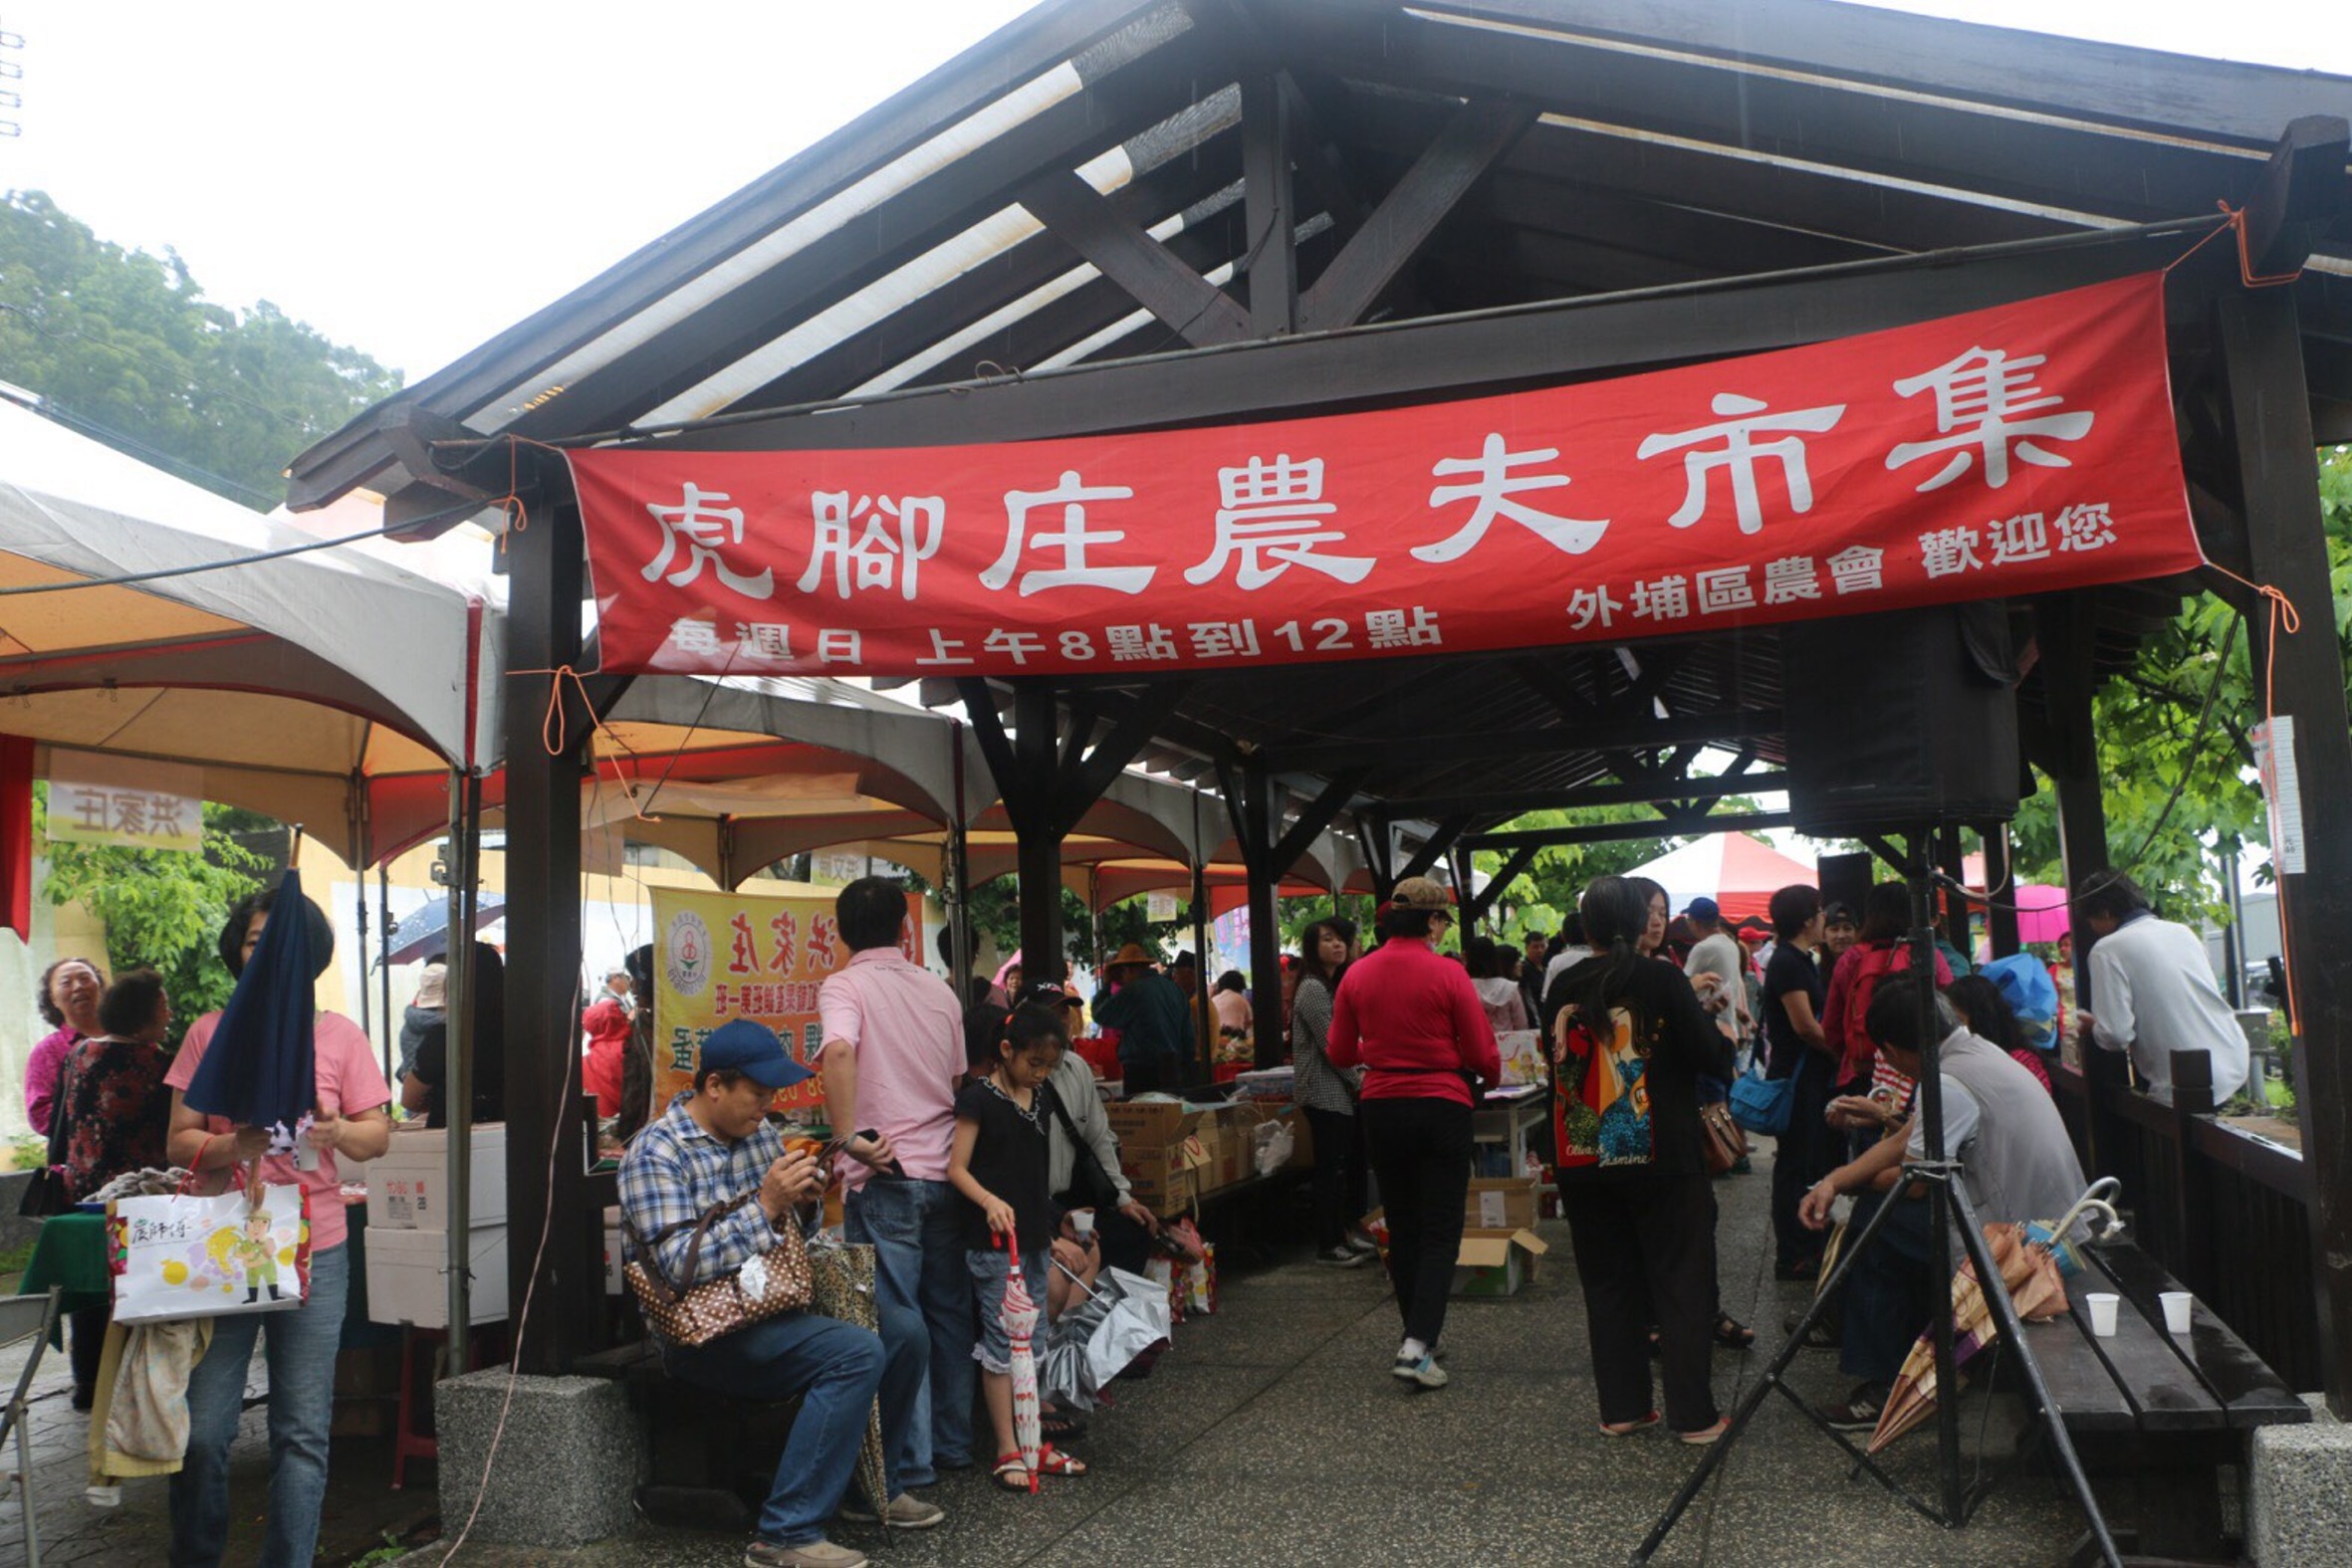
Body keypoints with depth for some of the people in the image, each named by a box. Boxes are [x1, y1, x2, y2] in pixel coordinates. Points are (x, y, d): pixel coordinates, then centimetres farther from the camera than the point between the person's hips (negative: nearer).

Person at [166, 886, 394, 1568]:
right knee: (202, 1428, 1)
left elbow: (379, 1134, 3)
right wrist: (233, 1146, -18)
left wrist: (338, 1132, -18)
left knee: (302, 1431, 2)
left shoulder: (338, 1034, 5)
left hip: (314, 1251, 0)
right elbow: (180, 1142, 3)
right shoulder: (209, 1033, 5)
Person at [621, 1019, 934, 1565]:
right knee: (856, 1351, -26)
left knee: (900, 1332, 0)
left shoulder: (759, 1131, 10)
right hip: (703, 1331, -8)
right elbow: (680, 1264, -23)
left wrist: (802, 1194, -2)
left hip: (769, 1305, 9)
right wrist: (766, 1207, -27)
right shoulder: (656, 1153, -14)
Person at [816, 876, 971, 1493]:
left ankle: (911, 1460, 6)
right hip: (945, 1169, 6)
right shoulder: (939, 989, 12)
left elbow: (839, 1051, -27)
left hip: (885, 1174, -6)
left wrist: (850, 1135, -24)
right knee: (948, 1310, 14)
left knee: (897, 1320, 0)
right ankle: (954, 1441, 24)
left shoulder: (845, 986, -6)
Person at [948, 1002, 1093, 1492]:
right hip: (993, 1237, -7)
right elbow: (957, 1167, -14)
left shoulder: (1041, 1098, 10)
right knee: (1001, 1341, -3)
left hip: (1034, 1235, 7)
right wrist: (990, 1201, -30)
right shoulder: (978, 1098, -11)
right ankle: (1007, 1451, 4)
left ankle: (1033, 1441, 21)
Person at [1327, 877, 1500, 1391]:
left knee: (1402, 1227, 16)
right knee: (1441, 1232, 2)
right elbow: (1482, 1054, -7)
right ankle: (1417, 1347, -8)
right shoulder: (1448, 974, -11)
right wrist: (1491, 1077, 15)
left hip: (1381, 1110, 4)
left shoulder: (1357, 974, 0)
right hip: (1441, 1107, -4)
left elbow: (1339, 1052, 6)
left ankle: (1418, 1335, 27)